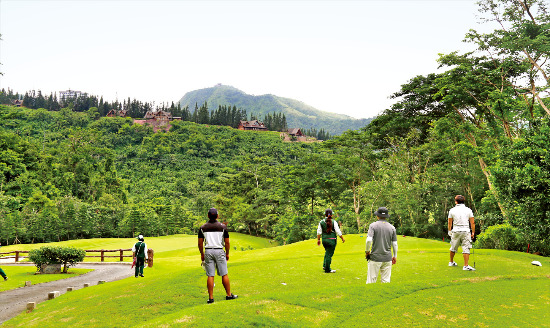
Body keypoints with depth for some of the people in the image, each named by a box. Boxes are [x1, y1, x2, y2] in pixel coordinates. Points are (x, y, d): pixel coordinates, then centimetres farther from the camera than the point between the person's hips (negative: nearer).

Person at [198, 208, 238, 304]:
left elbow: (200, 243, 3)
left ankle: (211, 298, 4)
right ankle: (228, 294, 14)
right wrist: (227, 253, 12)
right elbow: (227, 242, -1)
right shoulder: (222, 227, -3)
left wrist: (202, 254, 15)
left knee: (210, 276, 3)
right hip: (219, 251, -1)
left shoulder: (203, 227, 0)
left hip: (208, 251, 1)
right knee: (224, 274, 7)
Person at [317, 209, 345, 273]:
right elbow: (338, 232, -6)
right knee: (329, 254, 2)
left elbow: (319, 232, 2)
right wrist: (342, 238, 5)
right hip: (332, 240, -4)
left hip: (324, 240, 4)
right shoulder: (334, 222, -8)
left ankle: (324, 266, 22)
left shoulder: (321, 222, 0)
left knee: (327, 252, 25)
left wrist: (318, 240, 11)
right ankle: (327, 269, 9)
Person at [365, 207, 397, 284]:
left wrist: (367, 251, -1)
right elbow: (395, 244, 7)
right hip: (387, 258, 3)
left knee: (371, 280, 1)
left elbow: (369, 240, -16)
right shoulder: (392, 227, 5)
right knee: (386, 281, 7)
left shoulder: (373, 225, -4)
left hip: (375, 257, -3)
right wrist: (395, 256, 18)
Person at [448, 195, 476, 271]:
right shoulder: (468, 210, 1)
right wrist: (473, 232, 8)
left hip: (455, 231, 1)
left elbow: (449, 223, 5)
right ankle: (466, 266, -9)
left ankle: (451, 262, 30)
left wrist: (449, 232, 18)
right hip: (466, 231, -1)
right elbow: (472, 223, 0)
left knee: (453, 248, 15)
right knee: (466, 249, -2)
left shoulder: (452, 210, 1)